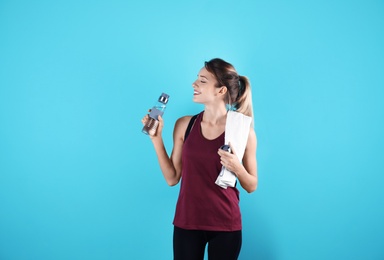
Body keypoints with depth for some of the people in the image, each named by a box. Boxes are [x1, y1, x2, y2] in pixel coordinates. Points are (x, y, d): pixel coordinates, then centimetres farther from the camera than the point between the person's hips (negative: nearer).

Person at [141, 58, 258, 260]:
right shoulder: (184, 125, -2)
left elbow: (251, 186, 0)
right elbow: (172, 178, 0)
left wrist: (237, 168, -19)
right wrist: (156, 137, -5)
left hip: (225, 225, -1)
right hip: (186, 222, 2)